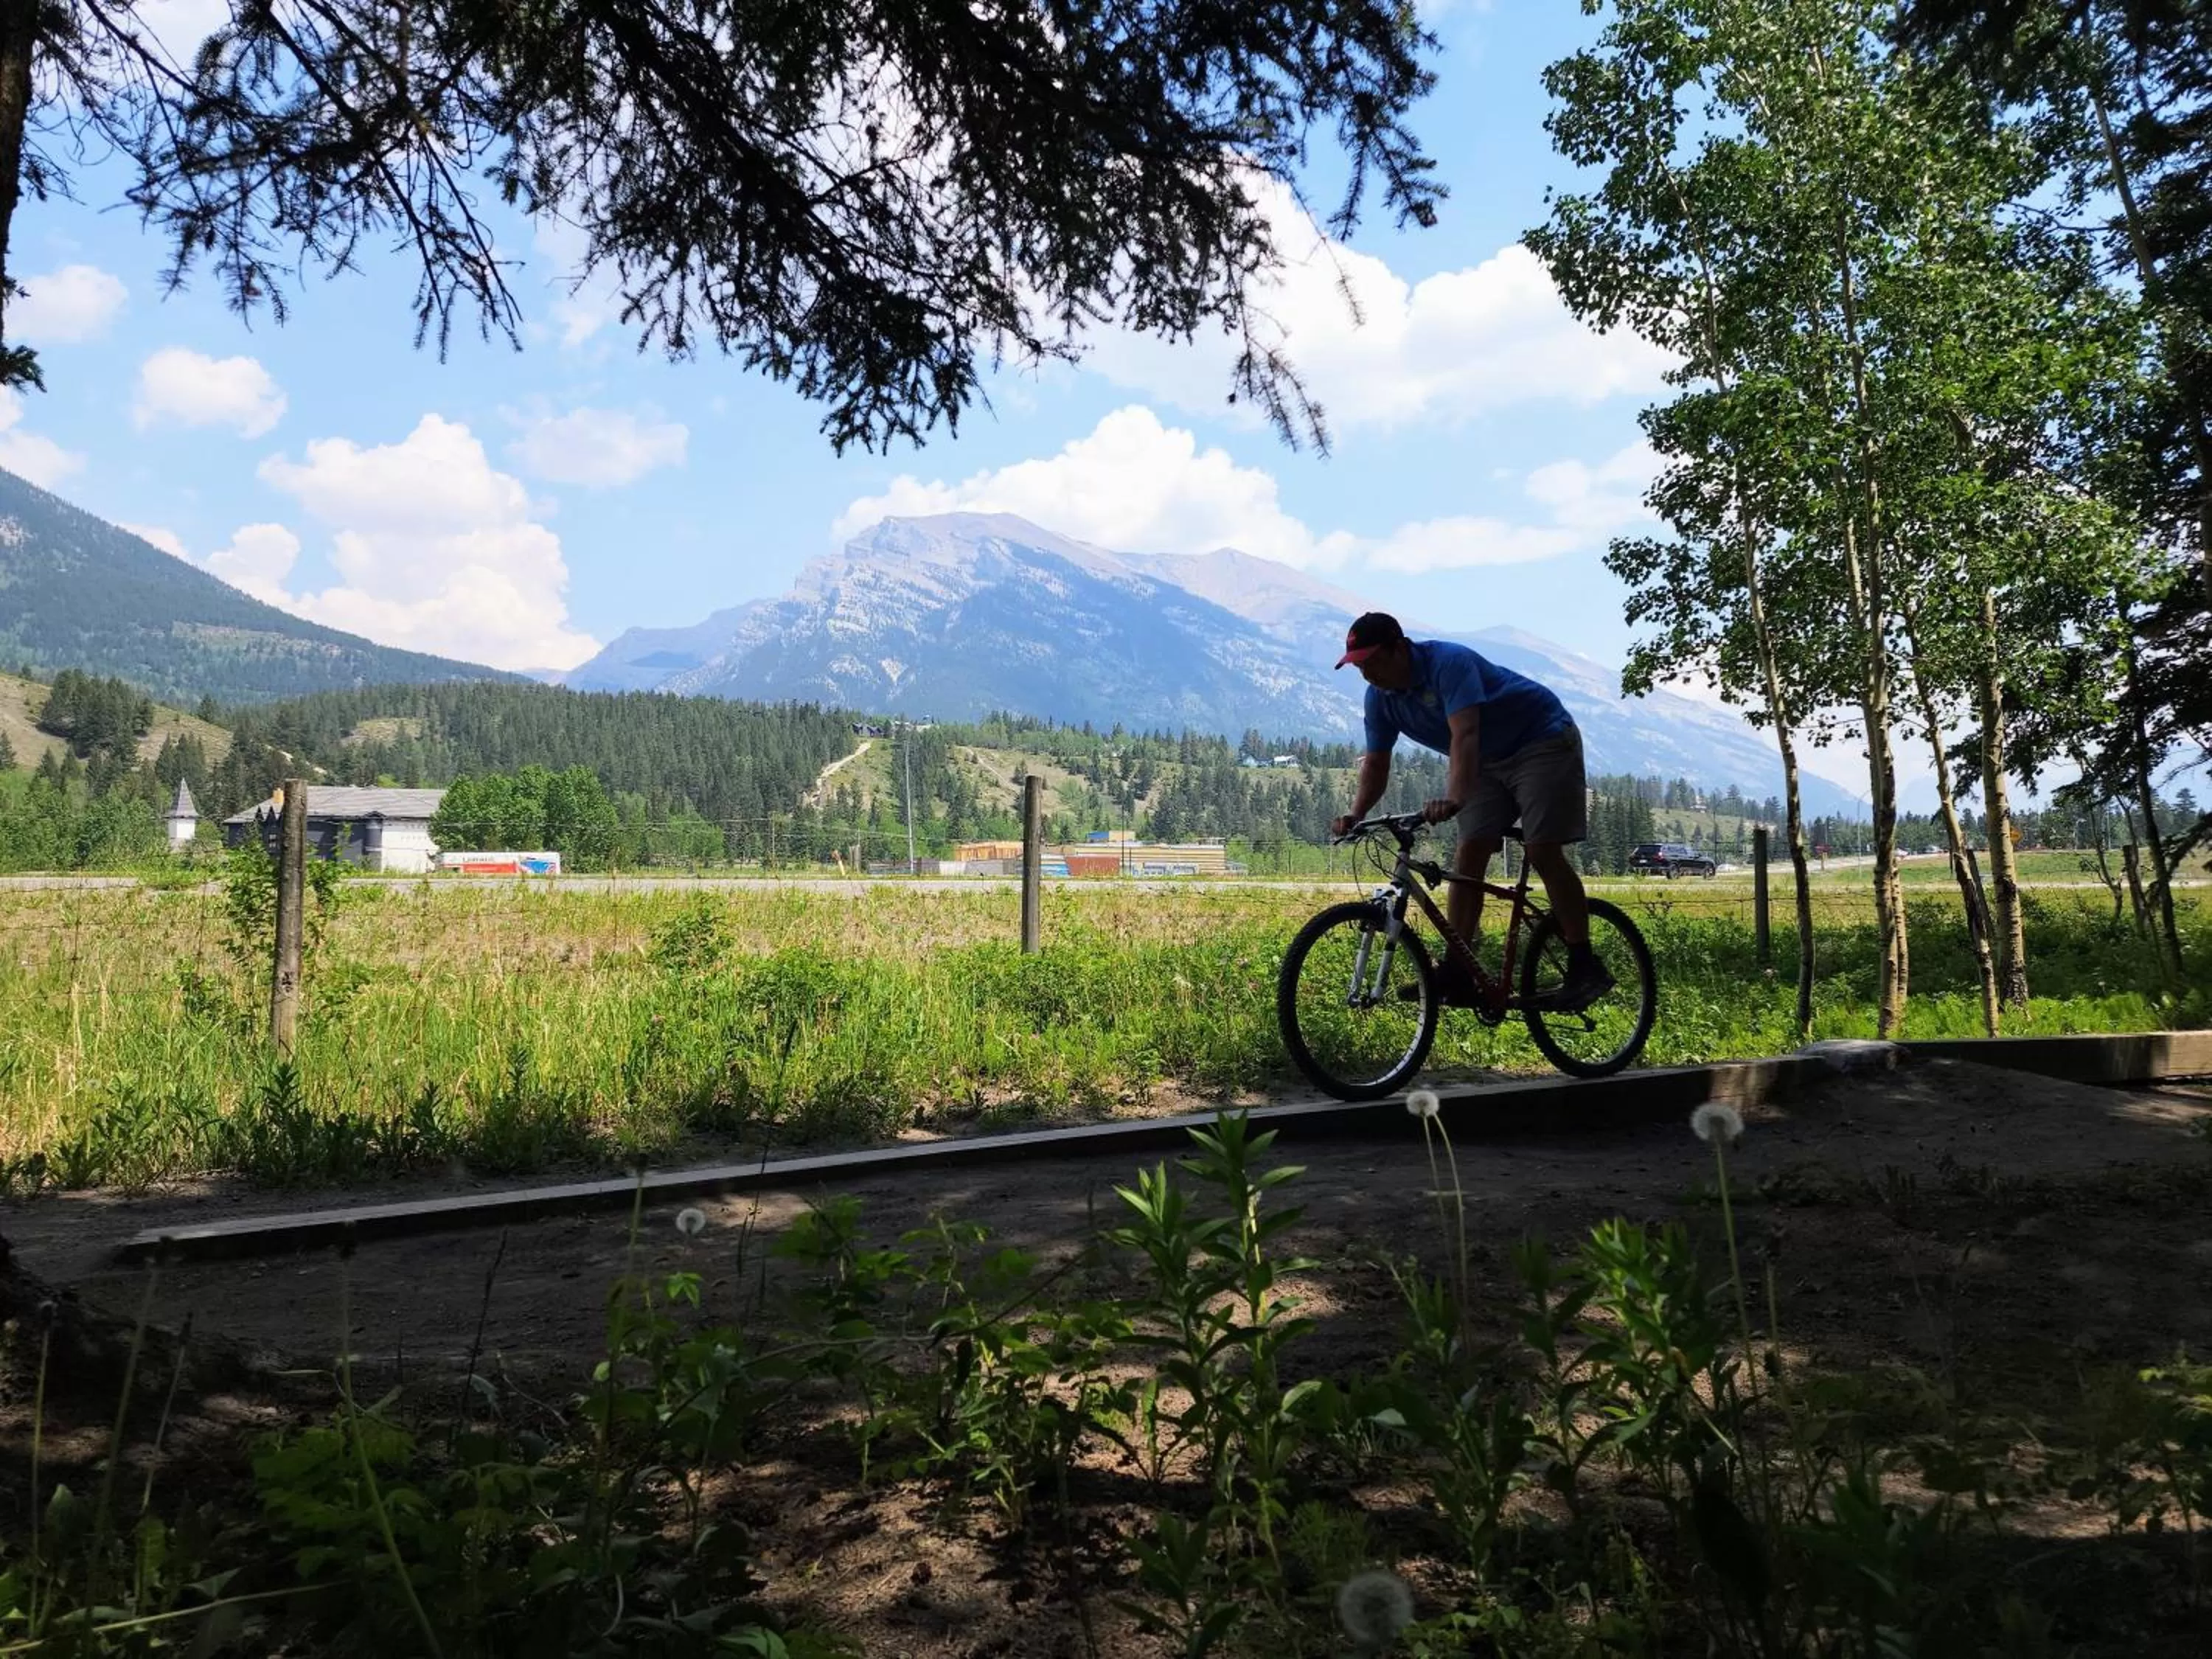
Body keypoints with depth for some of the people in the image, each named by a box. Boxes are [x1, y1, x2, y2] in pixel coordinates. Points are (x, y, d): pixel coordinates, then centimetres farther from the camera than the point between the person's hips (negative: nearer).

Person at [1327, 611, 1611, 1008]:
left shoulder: (1448, 663, -30)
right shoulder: (1380, 697, -6)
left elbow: (1464, 734, -43)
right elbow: (1375, 764, -6)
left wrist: (1453, 799, -57)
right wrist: (1355, 814, -24)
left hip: (1543, 741, -7)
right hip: (1488, 763, 7)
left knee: (1543, 852, -17)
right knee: (1469, 856, -5)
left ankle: (1585, 968, -10)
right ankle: (1456, 976, -6)